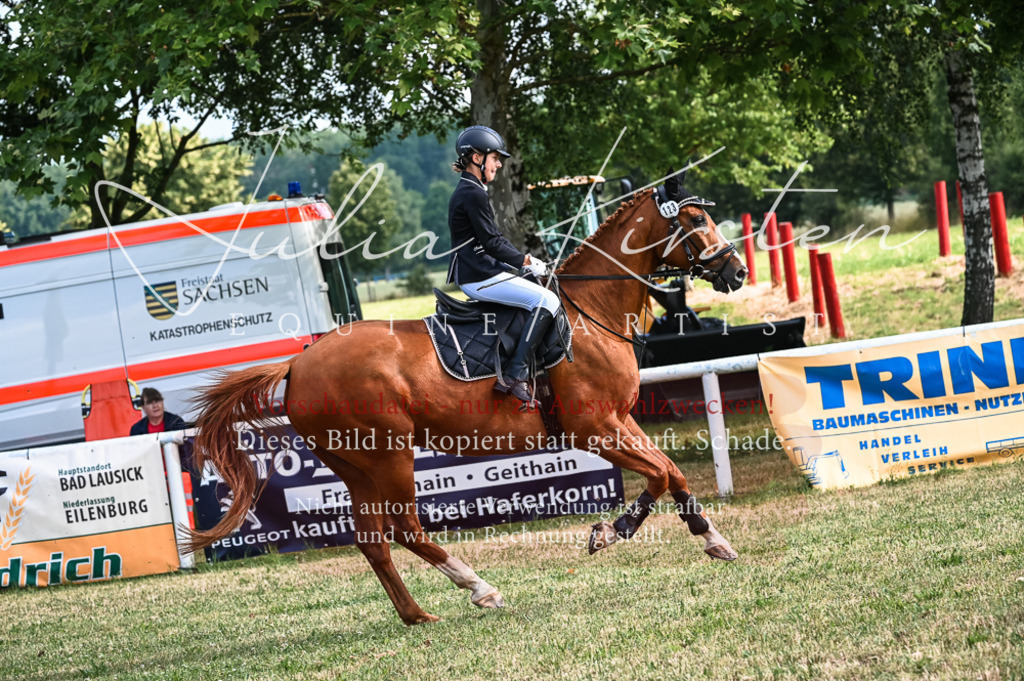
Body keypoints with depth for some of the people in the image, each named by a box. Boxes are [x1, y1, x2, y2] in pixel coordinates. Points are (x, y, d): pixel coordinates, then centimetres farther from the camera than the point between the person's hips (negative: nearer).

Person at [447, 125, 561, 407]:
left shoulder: (467, 191, 18)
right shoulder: (473, 194, -15)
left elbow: (494, 239, 21)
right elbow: (491, 243, -18)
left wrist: (524, 260, 12)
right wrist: (526, 262, -9)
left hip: (480, 272, 11)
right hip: (480, 277, -11)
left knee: (541, 295, 18)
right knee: (546, 300, -16)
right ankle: (515, 375, -21)